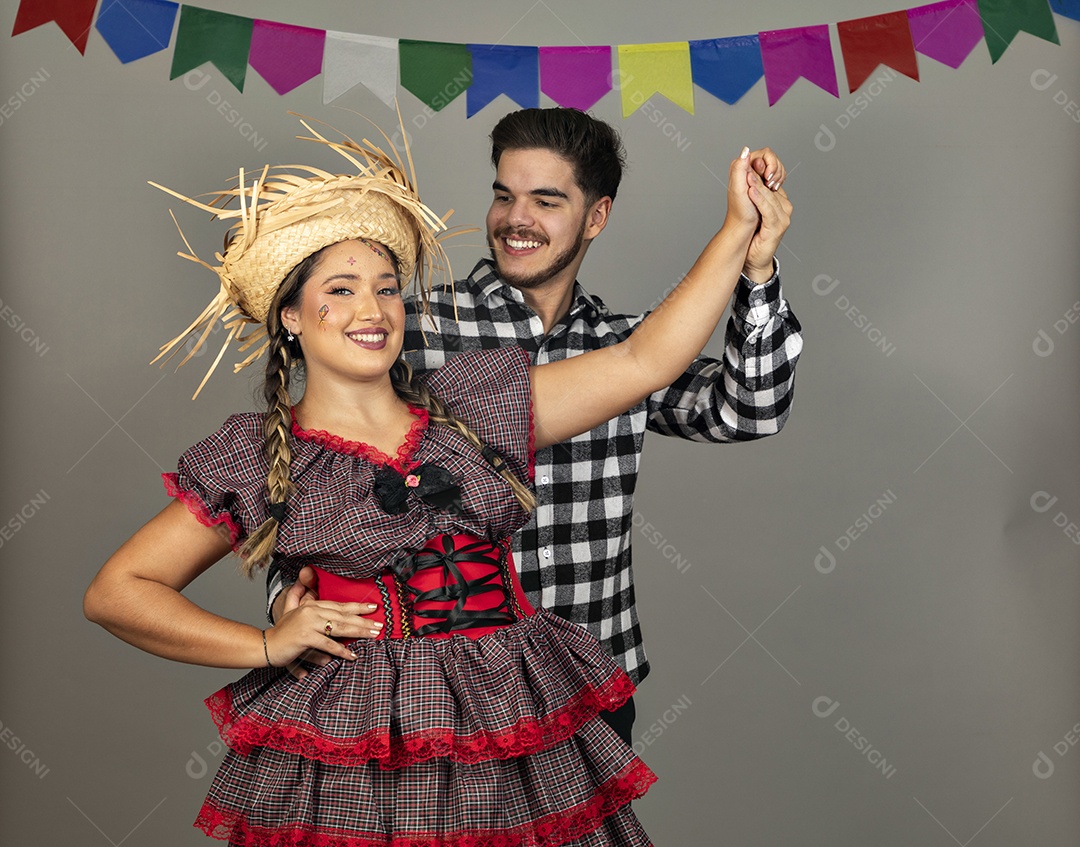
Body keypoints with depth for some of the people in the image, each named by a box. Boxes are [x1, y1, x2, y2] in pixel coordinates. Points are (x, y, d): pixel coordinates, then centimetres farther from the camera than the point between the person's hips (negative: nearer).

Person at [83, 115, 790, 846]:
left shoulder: (473, 403, 7)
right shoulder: (255, 461, 0)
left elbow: (643, 362, 3)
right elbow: (116, 592, 2)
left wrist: (741, 231, 1)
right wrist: (266, 647, -6)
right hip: (351, 768, -2)